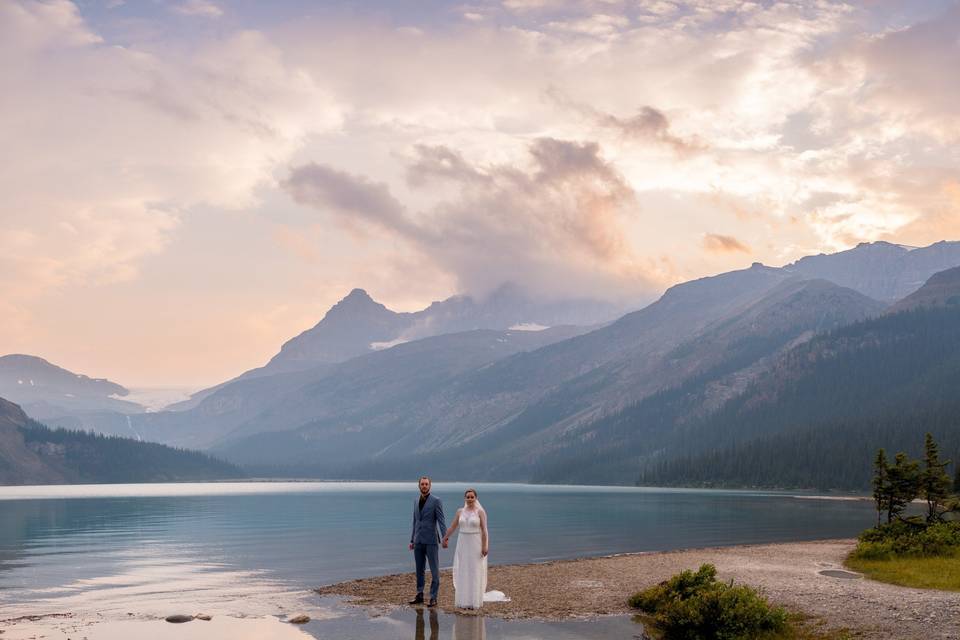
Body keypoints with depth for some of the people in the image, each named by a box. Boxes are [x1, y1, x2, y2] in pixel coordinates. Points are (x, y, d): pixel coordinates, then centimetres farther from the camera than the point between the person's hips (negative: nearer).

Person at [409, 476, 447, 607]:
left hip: (431, 540, -6)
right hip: (418, 541, 6)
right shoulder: (416, 501, 12)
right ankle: (419, 596, 18)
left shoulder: (436, 501, -6)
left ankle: (433, 598, 1)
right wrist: (412, 540, 18)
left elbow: (441, 521, -11)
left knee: (434, 570, -2)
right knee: (419, 569, 10)